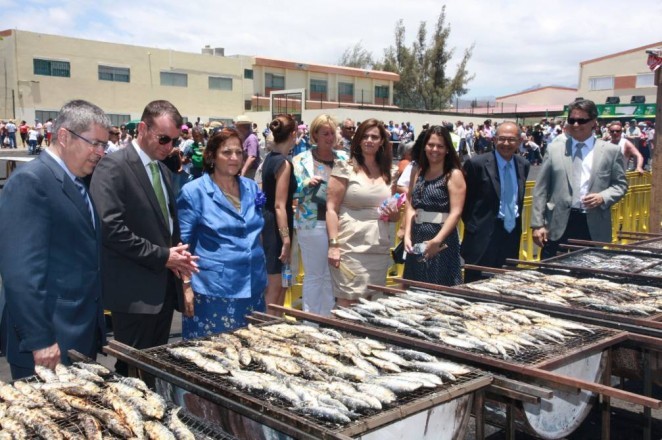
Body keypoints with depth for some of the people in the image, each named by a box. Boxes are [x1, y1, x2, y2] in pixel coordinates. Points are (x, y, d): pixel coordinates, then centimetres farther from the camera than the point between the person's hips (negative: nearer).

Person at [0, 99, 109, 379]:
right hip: (49, 344, -9)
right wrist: (39, 340, -22)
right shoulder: (30, 181, -15)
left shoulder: (78, 184, 13)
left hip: (83, 336, 9)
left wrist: (95, 330, 16)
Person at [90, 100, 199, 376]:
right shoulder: (114, 166, -12)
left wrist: (177, 255, 1)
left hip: (164, 286, 8)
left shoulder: (163, 170, 15)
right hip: (135, 290, -8)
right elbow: (110, 228, -21)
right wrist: (162, 256, -17)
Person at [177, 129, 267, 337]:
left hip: (252, 288, 5)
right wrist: (186, 285, -9)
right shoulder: (194, 192, -7)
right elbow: (182, 243, -5)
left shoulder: (251, 188, 8)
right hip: (213, 290, -5)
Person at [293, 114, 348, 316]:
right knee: (314, 275, 3)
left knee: (332, 275, 13)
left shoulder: (344, 158, 8)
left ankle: (327, 319, 27)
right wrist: (307, 183, -21)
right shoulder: (302, 160, -3)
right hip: (313, 224, -4)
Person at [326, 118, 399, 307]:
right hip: (350, 249, -5)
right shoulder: (345, 168, 0)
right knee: (347, 303, -6)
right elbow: (331, 208, -5)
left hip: (380, 250, 5)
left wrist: (393, 214, 0)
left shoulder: (387, 174, 14)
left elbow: (394, 215, 24)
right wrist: (333, 244, -14)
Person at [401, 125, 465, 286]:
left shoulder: (454, 174, -4)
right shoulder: (418, 172, 11)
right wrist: (407, 235, -7)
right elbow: (410, 207, 7)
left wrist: (437, 240, -22)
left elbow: (456, 212, -12)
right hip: (417, 239, 5)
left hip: (442, 240, -5)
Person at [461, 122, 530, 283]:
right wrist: (472, 225, -1)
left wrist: (516, 222, 15)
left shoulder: (524, 165, 7)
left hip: (512, 233, 6)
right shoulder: (477, 164, -11)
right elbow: (465, 199, -3)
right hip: (484, 236, -6)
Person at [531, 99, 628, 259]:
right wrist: (538, 224, -2)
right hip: (558, 226, 0)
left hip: (593, 227, 0)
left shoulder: (611, 151, 6)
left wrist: (603, 197, -12)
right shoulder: (554, 149, 6)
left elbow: (620, 184, 10)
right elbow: (540, 189, 5)